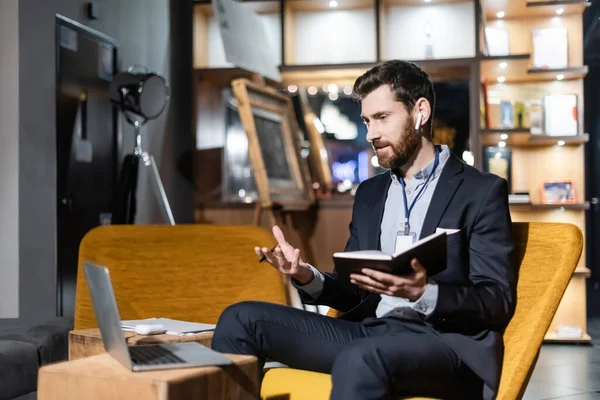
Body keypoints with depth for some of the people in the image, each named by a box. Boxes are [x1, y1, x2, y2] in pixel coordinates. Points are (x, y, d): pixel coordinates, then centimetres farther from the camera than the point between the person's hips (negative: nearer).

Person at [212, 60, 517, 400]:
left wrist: (423, 293, -26)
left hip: (447, 342, -6)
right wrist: (308, 277, -4)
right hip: (370, 333, 6)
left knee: (359, 360, -39)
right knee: (242, 319, -9)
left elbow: (498, 302, -7)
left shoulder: (482, 191, 0)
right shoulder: (369, 193, 19)